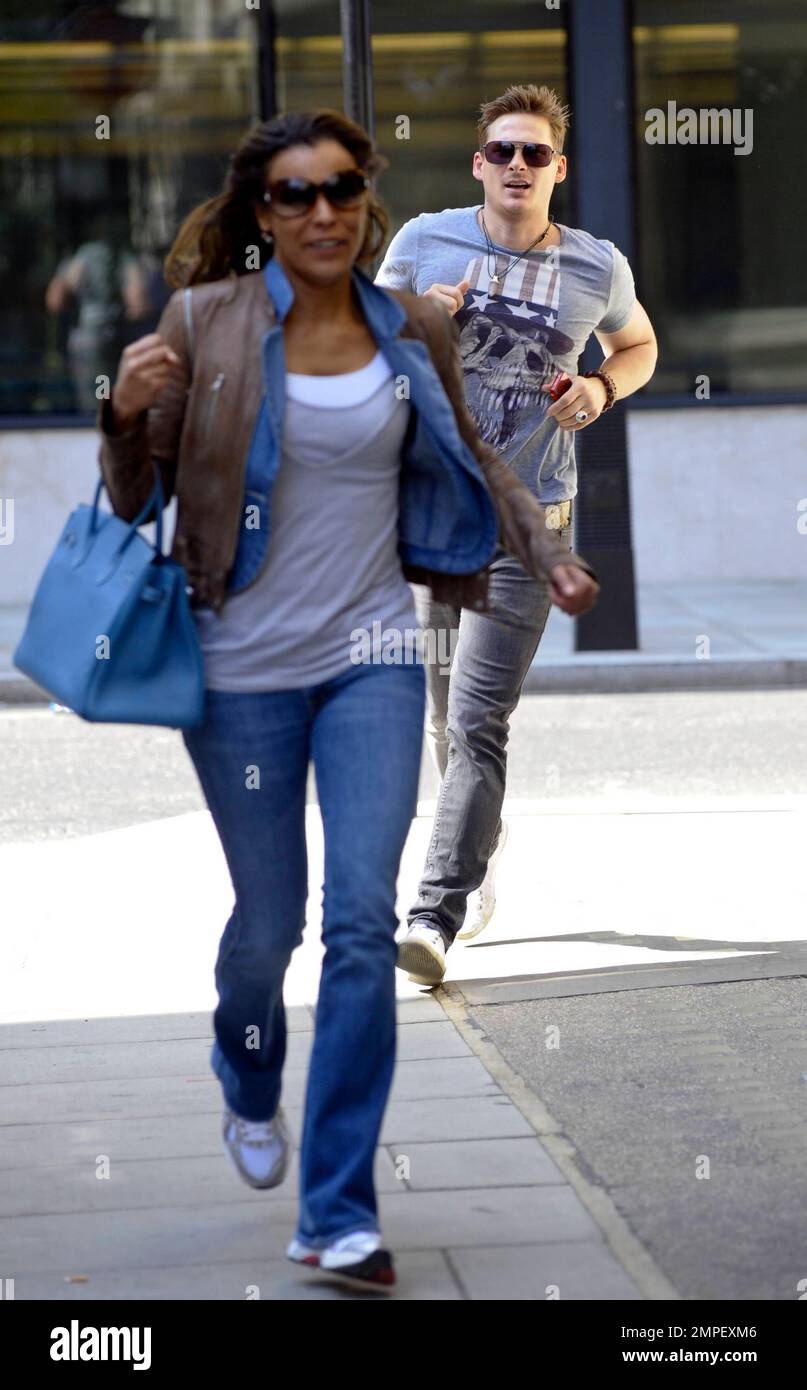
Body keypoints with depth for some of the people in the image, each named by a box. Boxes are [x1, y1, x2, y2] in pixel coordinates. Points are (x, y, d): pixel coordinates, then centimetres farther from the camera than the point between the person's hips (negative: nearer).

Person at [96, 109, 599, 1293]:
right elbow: (132, 496, -2)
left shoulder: (415, 333, 2)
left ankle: (338, 1215, -2)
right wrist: (127, 414, -22)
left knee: (365, 920, -9)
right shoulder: (205, 322, -7)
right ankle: (249, 1082, 45)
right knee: (268, 919, 8)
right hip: (245, 669, -1)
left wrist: (546, 548, 8)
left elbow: (470, 459, 20)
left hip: (372, 654, 2)